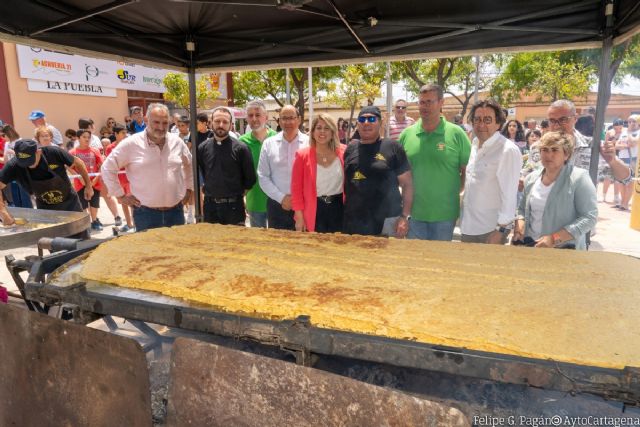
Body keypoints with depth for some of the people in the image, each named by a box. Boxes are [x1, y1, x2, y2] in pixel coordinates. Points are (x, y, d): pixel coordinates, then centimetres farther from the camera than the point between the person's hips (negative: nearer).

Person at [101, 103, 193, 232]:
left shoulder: (177, 142, 4)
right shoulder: (131, 144, -7)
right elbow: (107, 168, 0)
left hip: (176, 211, 3)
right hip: (146, 213, -3)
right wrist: (120, 195, -1)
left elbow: (190, 165, 21)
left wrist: (189, 188, 15)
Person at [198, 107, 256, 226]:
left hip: (233, 205, -3)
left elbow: (250, 178, -3)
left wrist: (237, 192, 6)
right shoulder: (203, 148, 3)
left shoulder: (240, 148, -8)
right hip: (209, 205, 3)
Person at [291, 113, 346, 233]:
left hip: (338, 209, 2)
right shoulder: (302, 155, -5)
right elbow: (296, 189, -4)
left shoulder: (343, 152, -2)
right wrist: (299, 217, -7)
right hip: (314, 211, -1)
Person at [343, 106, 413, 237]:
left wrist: (405, 217, -10)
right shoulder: (350, 149, 10)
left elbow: (407, 184, -2)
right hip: (353, 222, 4)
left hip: (387, 221, -3)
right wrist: (340, 212, 8)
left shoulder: (393, 147, -1)